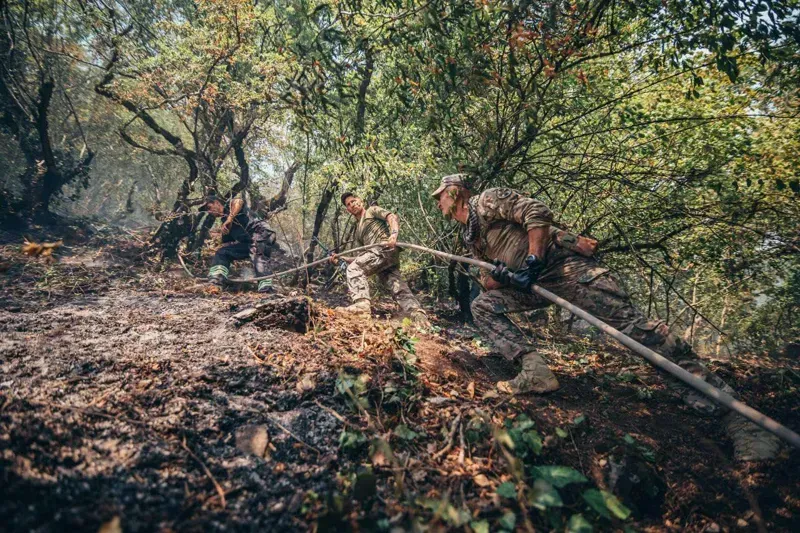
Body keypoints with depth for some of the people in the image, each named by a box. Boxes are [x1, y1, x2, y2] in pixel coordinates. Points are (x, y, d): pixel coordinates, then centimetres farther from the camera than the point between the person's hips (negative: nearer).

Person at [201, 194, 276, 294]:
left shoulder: (230, 204, 7)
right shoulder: (224, 224, 26)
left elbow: (239, 201, -18)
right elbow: (225, 245, 24)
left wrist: (228, 220, -22)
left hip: (261, 234, -9)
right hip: (248, 243, 9)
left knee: (257, 255, -34)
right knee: (222, 252, 9)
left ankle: (266, 288, -46)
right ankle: (215, 282, -5)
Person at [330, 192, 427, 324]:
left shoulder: (372, 211, 18)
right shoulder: (358, 232, 36)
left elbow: (393, 217, -1)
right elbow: (362, 259, 31)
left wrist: (394, 234, -22)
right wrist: (341, 258, 20)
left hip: (386, 248, -7)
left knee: (354, 268, -21)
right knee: (399, 288, -8)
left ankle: (361, 303, -35)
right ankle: (419, 316, -18)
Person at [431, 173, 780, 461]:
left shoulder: (486, 200, -2)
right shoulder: (469, 235, 23)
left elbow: (537, 212, -16)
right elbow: (492, 277, 19)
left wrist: (531, 261, -22)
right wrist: (495, 277, -5)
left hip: (561, 263, -9)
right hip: (533, 281, 9)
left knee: (632, 325, -18)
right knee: (483, 306, 0)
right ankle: (534, 370, -15)